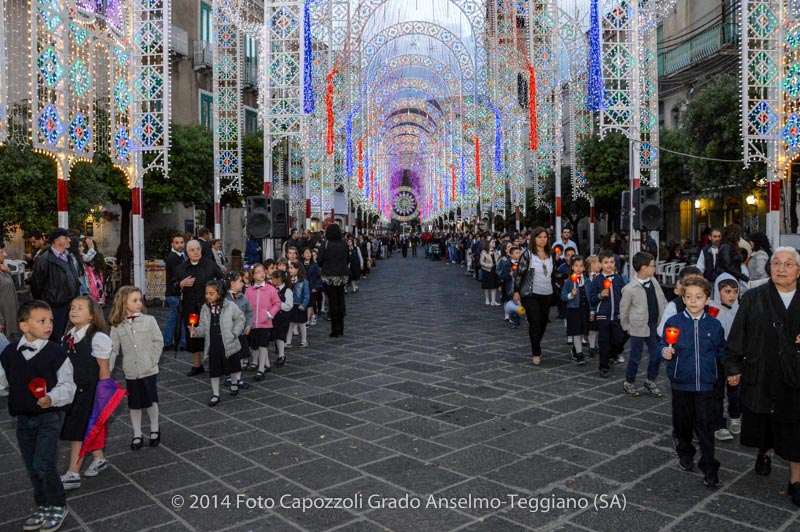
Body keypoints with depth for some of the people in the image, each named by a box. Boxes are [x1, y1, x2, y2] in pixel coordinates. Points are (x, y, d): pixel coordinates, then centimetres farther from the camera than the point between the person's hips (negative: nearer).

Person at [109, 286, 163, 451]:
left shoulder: (149, 320, -7)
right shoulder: (117, 326, -2)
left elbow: (158, 342, -2)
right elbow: (113, 349, 0)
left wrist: (153, 360, -8)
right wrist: (107, 370, -8)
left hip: (148, 370, -1)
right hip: (130, 371, 1)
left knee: (151, 400, 8)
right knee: (134, 404, 12)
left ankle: (154, 429, 30)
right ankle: (137, 435, 27)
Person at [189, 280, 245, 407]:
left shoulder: (230, 306, -10)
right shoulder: (205, 309, 1)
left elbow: (240, 319, 0)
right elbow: (203, 327, 4)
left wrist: (234, 333, -10)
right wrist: (195, 331, -16)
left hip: (228, 344, -2)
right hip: (212, 345, 2)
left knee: (233, 366, 15)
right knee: (214, 370, 8)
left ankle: (234, 383, 43)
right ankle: (215, 395, 20)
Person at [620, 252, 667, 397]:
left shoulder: (653, 281, 2)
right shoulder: (630, 289, -16)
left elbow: (662, 301, 9)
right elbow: (623, 310, -6)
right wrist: (627, 327, 0)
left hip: (655, 325, 6)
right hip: (639, 327, -6)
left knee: (656, 355, 12)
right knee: (636, 356, 7)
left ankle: (650, 381, 32)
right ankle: (629, 383, 25)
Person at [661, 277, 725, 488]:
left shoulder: (714, 325, -1)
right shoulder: (673, 322, -4)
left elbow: (721, 351, 9)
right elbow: (664, 347, 0)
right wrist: (666, 352, -19)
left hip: (705, 383, 0)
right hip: (680, 383, 0)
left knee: (705, 425, 0)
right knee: (682, 421, 14)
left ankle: (709, 466, 10)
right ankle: (685, 452, 36)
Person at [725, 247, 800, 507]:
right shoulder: (753, 298, -1)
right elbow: (737, 335, 0)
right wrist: (733, 367, -2)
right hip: (759, 376, 1)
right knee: (762, 422, 17)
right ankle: (765, 453, 46)